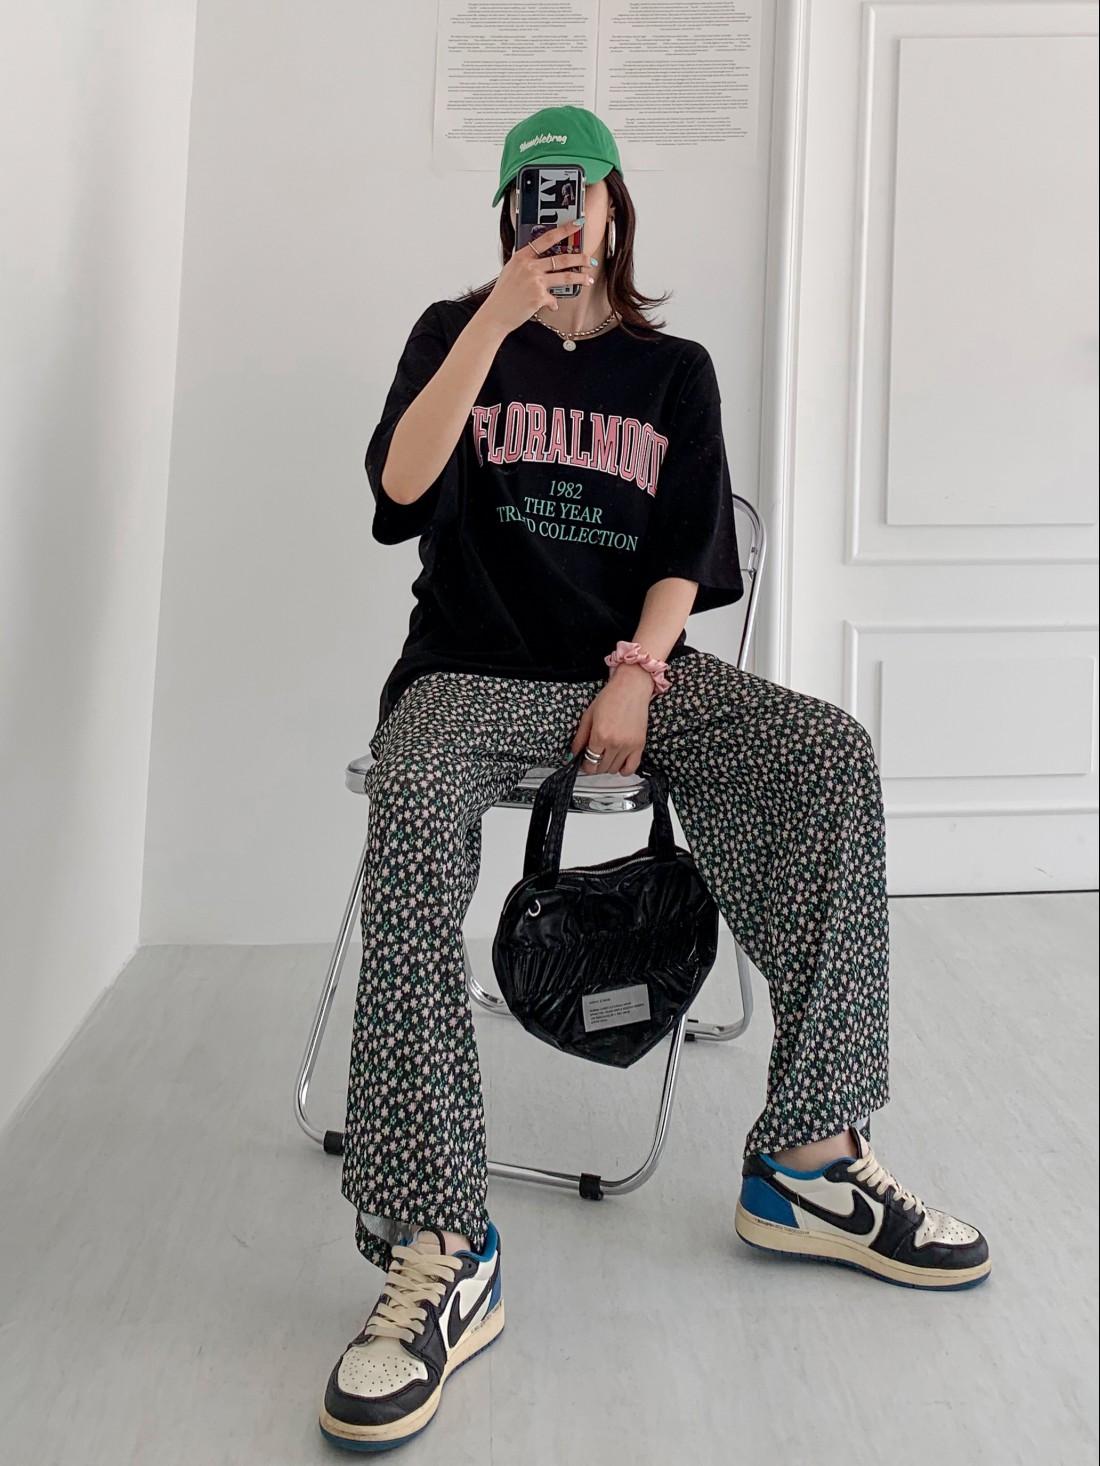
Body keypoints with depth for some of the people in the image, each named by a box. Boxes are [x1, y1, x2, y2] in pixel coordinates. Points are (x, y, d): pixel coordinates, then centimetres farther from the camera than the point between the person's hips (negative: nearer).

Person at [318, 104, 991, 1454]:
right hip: (474, 667, -2)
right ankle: (440, 1256, -35)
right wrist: (498, 320, -13)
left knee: (829, 752, -25)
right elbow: (400, 484, -6)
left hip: (635, 661, 2)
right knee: (413, 810, -36)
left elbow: (687, 552, 8)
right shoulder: (457, 332, 13)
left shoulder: (672, 370, 17)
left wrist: (639, 674, -10)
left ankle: (805, 1160, -18)